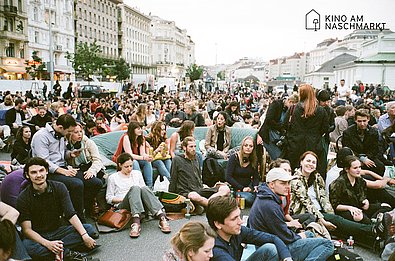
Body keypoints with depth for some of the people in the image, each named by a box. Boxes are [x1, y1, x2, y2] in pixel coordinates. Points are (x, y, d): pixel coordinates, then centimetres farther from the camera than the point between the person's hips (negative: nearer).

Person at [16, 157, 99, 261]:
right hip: (37, 236, -2)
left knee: (89, 229, -18)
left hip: (58, 231, 3)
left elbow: (71, 214, -11)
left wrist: (85, 236, -26)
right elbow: (26, 229, -16)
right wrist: (47, 244, -33)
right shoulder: (23, 198, -11)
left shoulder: (59, 187, -5)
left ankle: (58, 249, -29)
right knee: (26, 246, -37)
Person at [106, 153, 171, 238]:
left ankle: (162, 217, -50)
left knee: (144, 189, -33)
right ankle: (136, 222, -55)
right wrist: (123, 199, -6)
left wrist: (138, 196, -1)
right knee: (134, 188, -34)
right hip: (122, 205, -2)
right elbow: (109, 198, 10)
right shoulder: (113, 178, 12)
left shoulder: (137, 173, 23)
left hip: (142, 205, 3)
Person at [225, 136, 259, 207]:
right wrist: (242, 188, -18)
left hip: (248, 188, 4)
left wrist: (255, 186, -11)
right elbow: (228, 177, -11)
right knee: (249, 198, -34)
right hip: (235, 189, -4)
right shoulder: (234, 158, -7)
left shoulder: (254, 160, 7)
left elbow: (256, 177, 11)